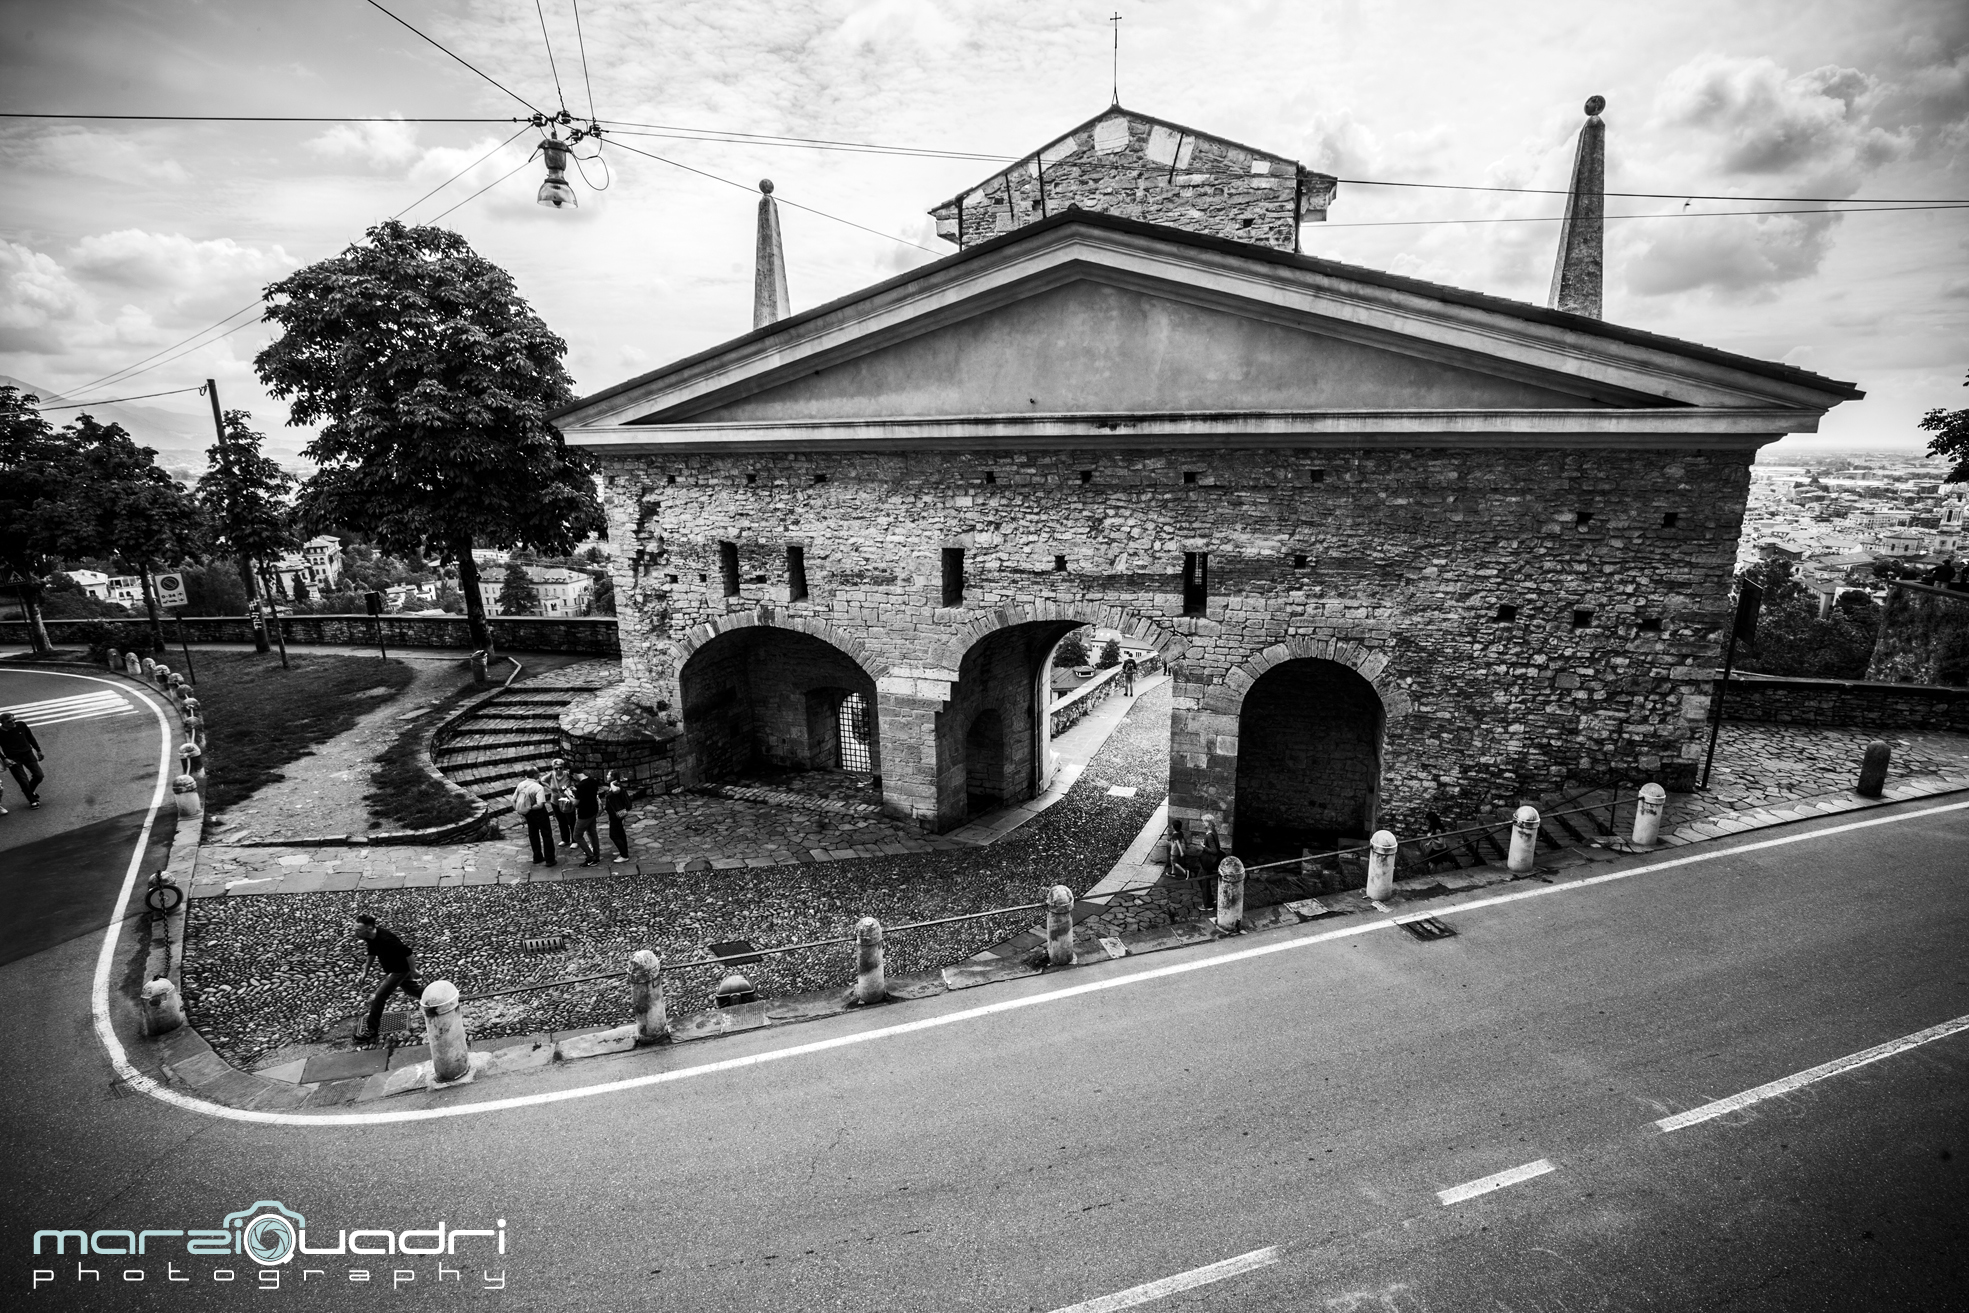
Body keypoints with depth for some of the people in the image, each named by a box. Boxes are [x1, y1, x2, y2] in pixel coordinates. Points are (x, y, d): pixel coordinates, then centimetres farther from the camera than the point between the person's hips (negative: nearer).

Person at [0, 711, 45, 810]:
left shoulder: (21, 725, -3)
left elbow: (30, 738, 10)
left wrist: (38, 751, 13)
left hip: (27, 754, 3)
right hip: (13, 759, -3)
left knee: (39, 776, 1)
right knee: (23, 781, -4)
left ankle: (30, 791, 31)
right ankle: (32, 800, 14)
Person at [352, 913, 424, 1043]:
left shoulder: (385, 940, -38)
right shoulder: (370, 936, -12)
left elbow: (407, 952, -33)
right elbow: (372, 951, 11)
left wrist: (413, 970, -24)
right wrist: (366, 969, 14)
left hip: (400, 969, -9)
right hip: (392, 969, 9)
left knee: (378, 997, -6)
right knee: (413, 990, 24)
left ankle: (371, 1031, 10)